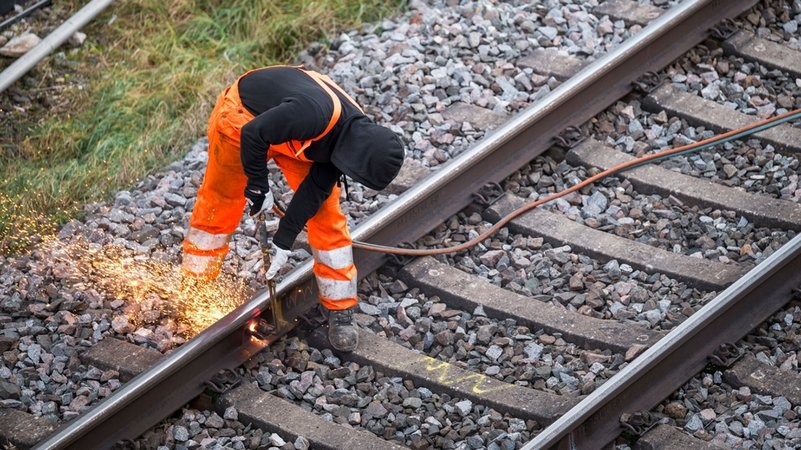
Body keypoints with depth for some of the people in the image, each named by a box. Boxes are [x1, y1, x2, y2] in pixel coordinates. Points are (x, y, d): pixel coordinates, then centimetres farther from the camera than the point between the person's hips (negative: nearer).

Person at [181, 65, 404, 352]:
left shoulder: (355, 136, -19)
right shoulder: (314, 114, -43)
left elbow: (315, 189, -11)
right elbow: (253, 135, -31)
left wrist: (284, 240, -10)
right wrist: (258, 187, -20)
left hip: (291, 132, 5)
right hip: (244, 117, -5)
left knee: (326, 213, -4)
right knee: (218, 205, 6)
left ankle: (341, 310, 2)